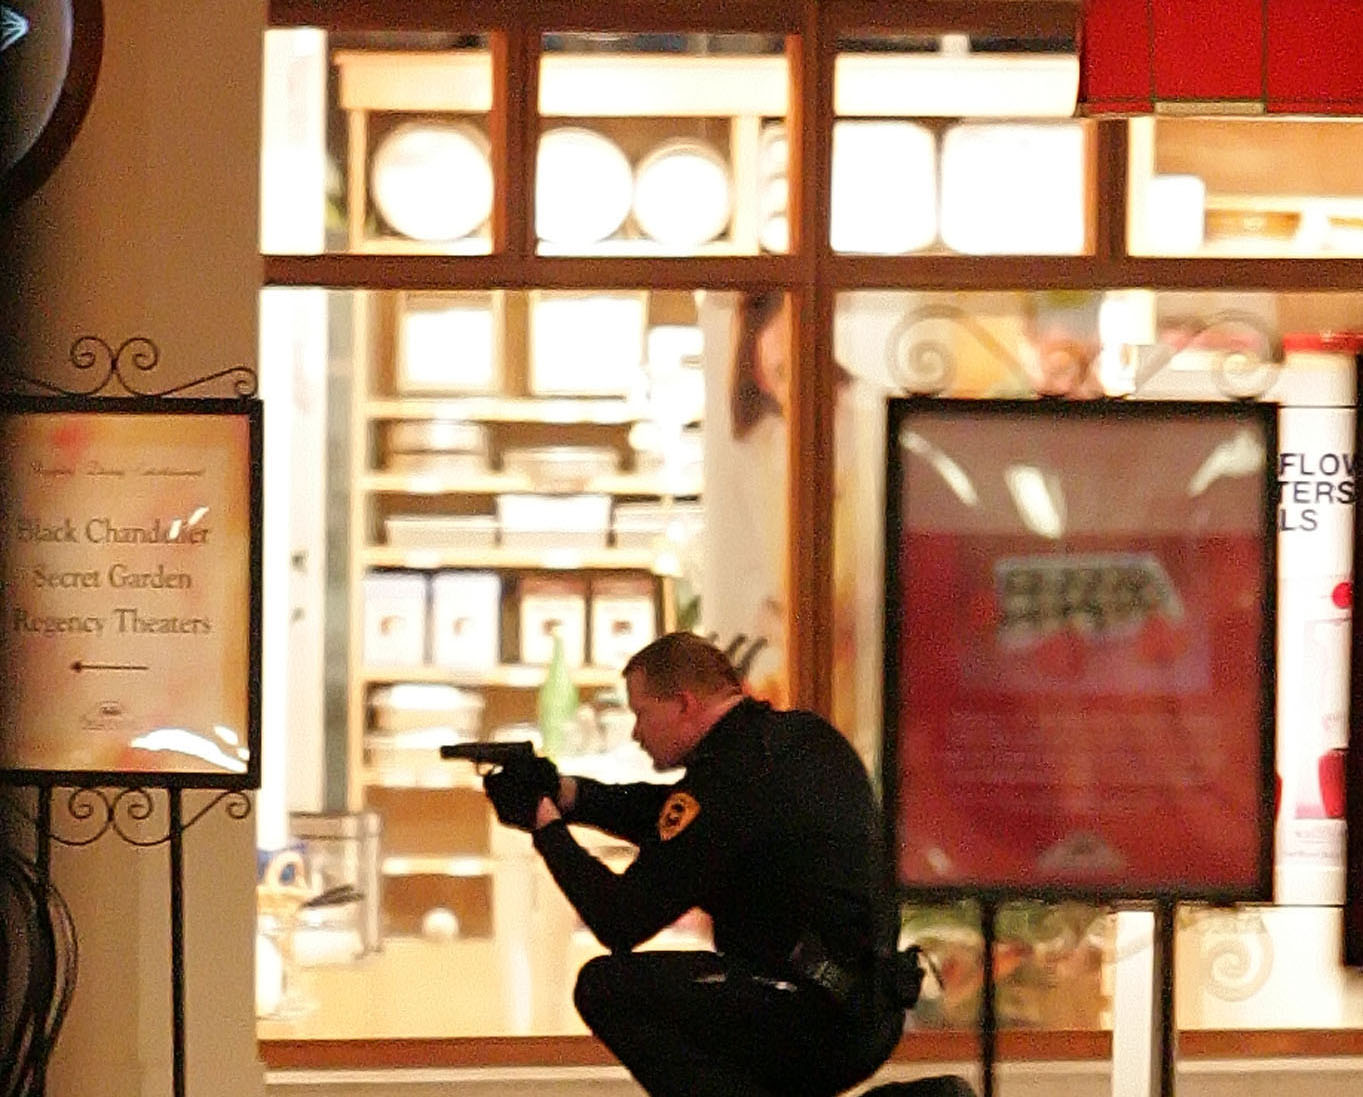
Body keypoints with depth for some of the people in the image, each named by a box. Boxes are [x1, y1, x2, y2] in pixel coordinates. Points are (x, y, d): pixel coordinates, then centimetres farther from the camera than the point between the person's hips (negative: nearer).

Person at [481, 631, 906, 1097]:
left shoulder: (724, 786, -17)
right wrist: (567, 793, 14)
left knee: (606, 986, -10)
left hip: (816, 1025, -10)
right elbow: (663, 816, 24)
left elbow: (619, 923, -11)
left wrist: (549, 829, 2)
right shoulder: (809, 736, 12)